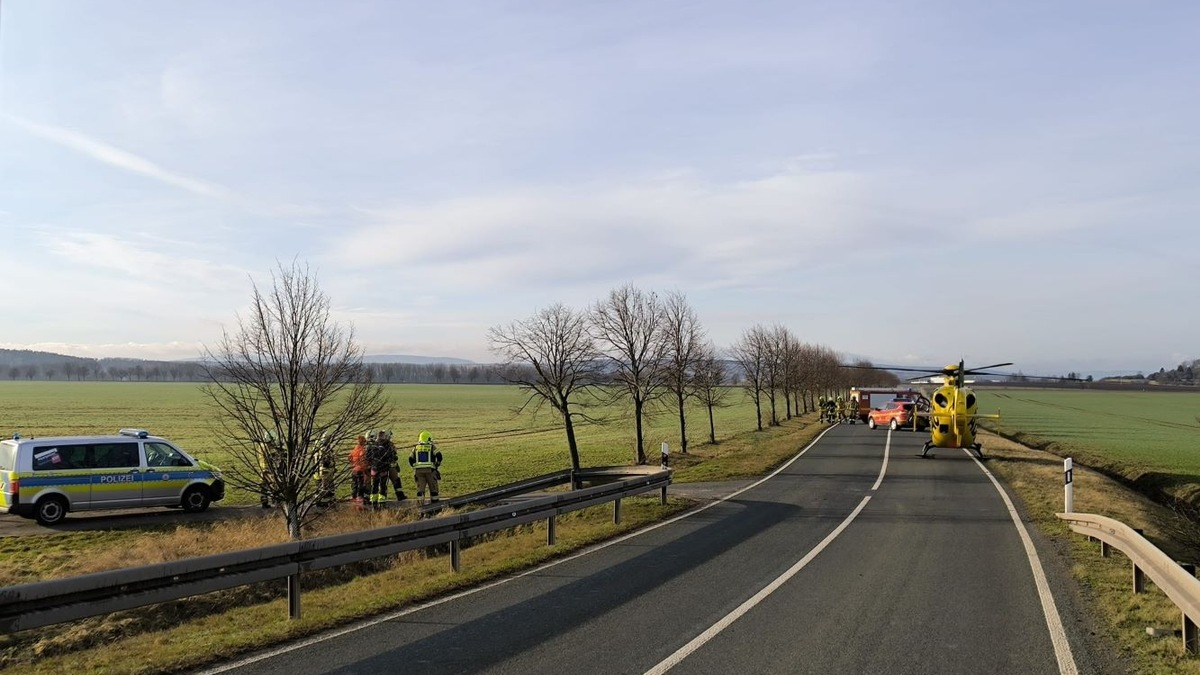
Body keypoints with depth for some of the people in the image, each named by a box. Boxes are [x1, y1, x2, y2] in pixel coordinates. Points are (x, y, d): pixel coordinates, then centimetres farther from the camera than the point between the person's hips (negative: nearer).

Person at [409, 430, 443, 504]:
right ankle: (434, 502, 14)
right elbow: (439, 456, -9)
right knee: (433, 487, 9)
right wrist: (437, 465, 5)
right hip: (430, 470, -2)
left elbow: (410, 459, 9)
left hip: (418, 470, 2)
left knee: (420, 487, 2)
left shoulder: (416, 447, 11)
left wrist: (414, 466, 20)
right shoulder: (432, 447, 2)